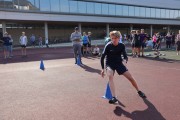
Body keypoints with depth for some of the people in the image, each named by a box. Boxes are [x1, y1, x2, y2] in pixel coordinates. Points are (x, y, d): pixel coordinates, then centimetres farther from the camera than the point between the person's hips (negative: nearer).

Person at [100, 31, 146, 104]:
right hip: (109, 64, -3)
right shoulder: (108, 46, -15)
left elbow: (125, 55, -5)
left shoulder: (122, 46, -7)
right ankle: (114, 98, -38)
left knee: (130, 77, 1)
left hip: (119, 63, 3)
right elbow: (102, 57, -10)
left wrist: (126, 59, -30)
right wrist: (103, 69, -11)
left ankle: (139, 91, 28)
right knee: (110, 76, -33)